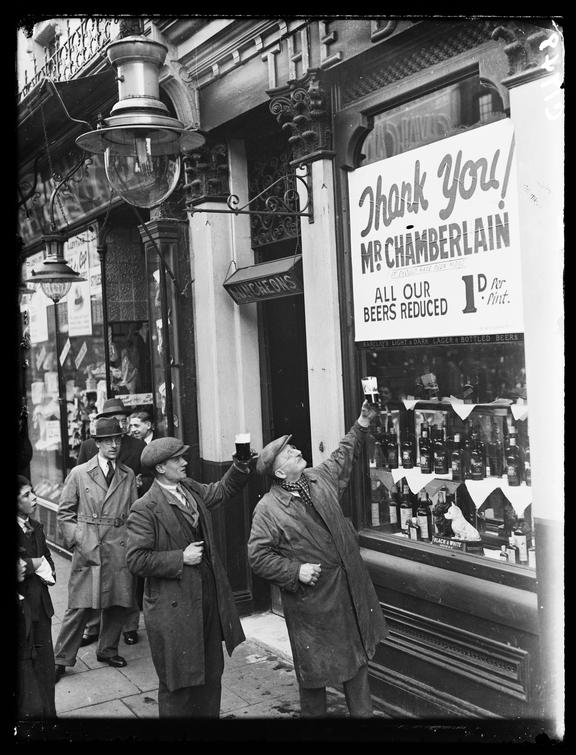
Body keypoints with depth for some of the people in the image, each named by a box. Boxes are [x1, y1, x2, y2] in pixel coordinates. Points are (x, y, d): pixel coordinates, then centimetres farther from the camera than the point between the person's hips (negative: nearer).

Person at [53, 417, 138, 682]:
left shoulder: (128, 475, 10)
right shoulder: (79, 474, 1)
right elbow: (65, 512, 5)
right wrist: (77, 540, -4)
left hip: (120, 550, 3)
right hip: (88, 550, -3)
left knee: (118, 604, 8)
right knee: (79, 607, -4)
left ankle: (107, 650, 29)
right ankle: (61, 660, 10)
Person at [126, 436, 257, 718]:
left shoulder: (191, 489, 5)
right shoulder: (145, 509, -17)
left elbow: (223, 490, 20)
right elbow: (136, 560, -20)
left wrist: (243, 465, 4)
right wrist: (181, 559, -20)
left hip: (208, 599, 7)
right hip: (174, 608, -7)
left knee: (211, 675, 19)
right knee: (178, 683, 7)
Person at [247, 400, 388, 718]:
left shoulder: (319, 478, 3)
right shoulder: (268, 509, -15)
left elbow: (344, 456, 19)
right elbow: (258, 556, -14)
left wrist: (363, 422, 13)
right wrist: (296, 571, -21)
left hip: (350, 588, 6)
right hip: (311, 598, -6)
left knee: (358, 656, 18)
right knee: (315, 669, 8)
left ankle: (362, 713, 34)